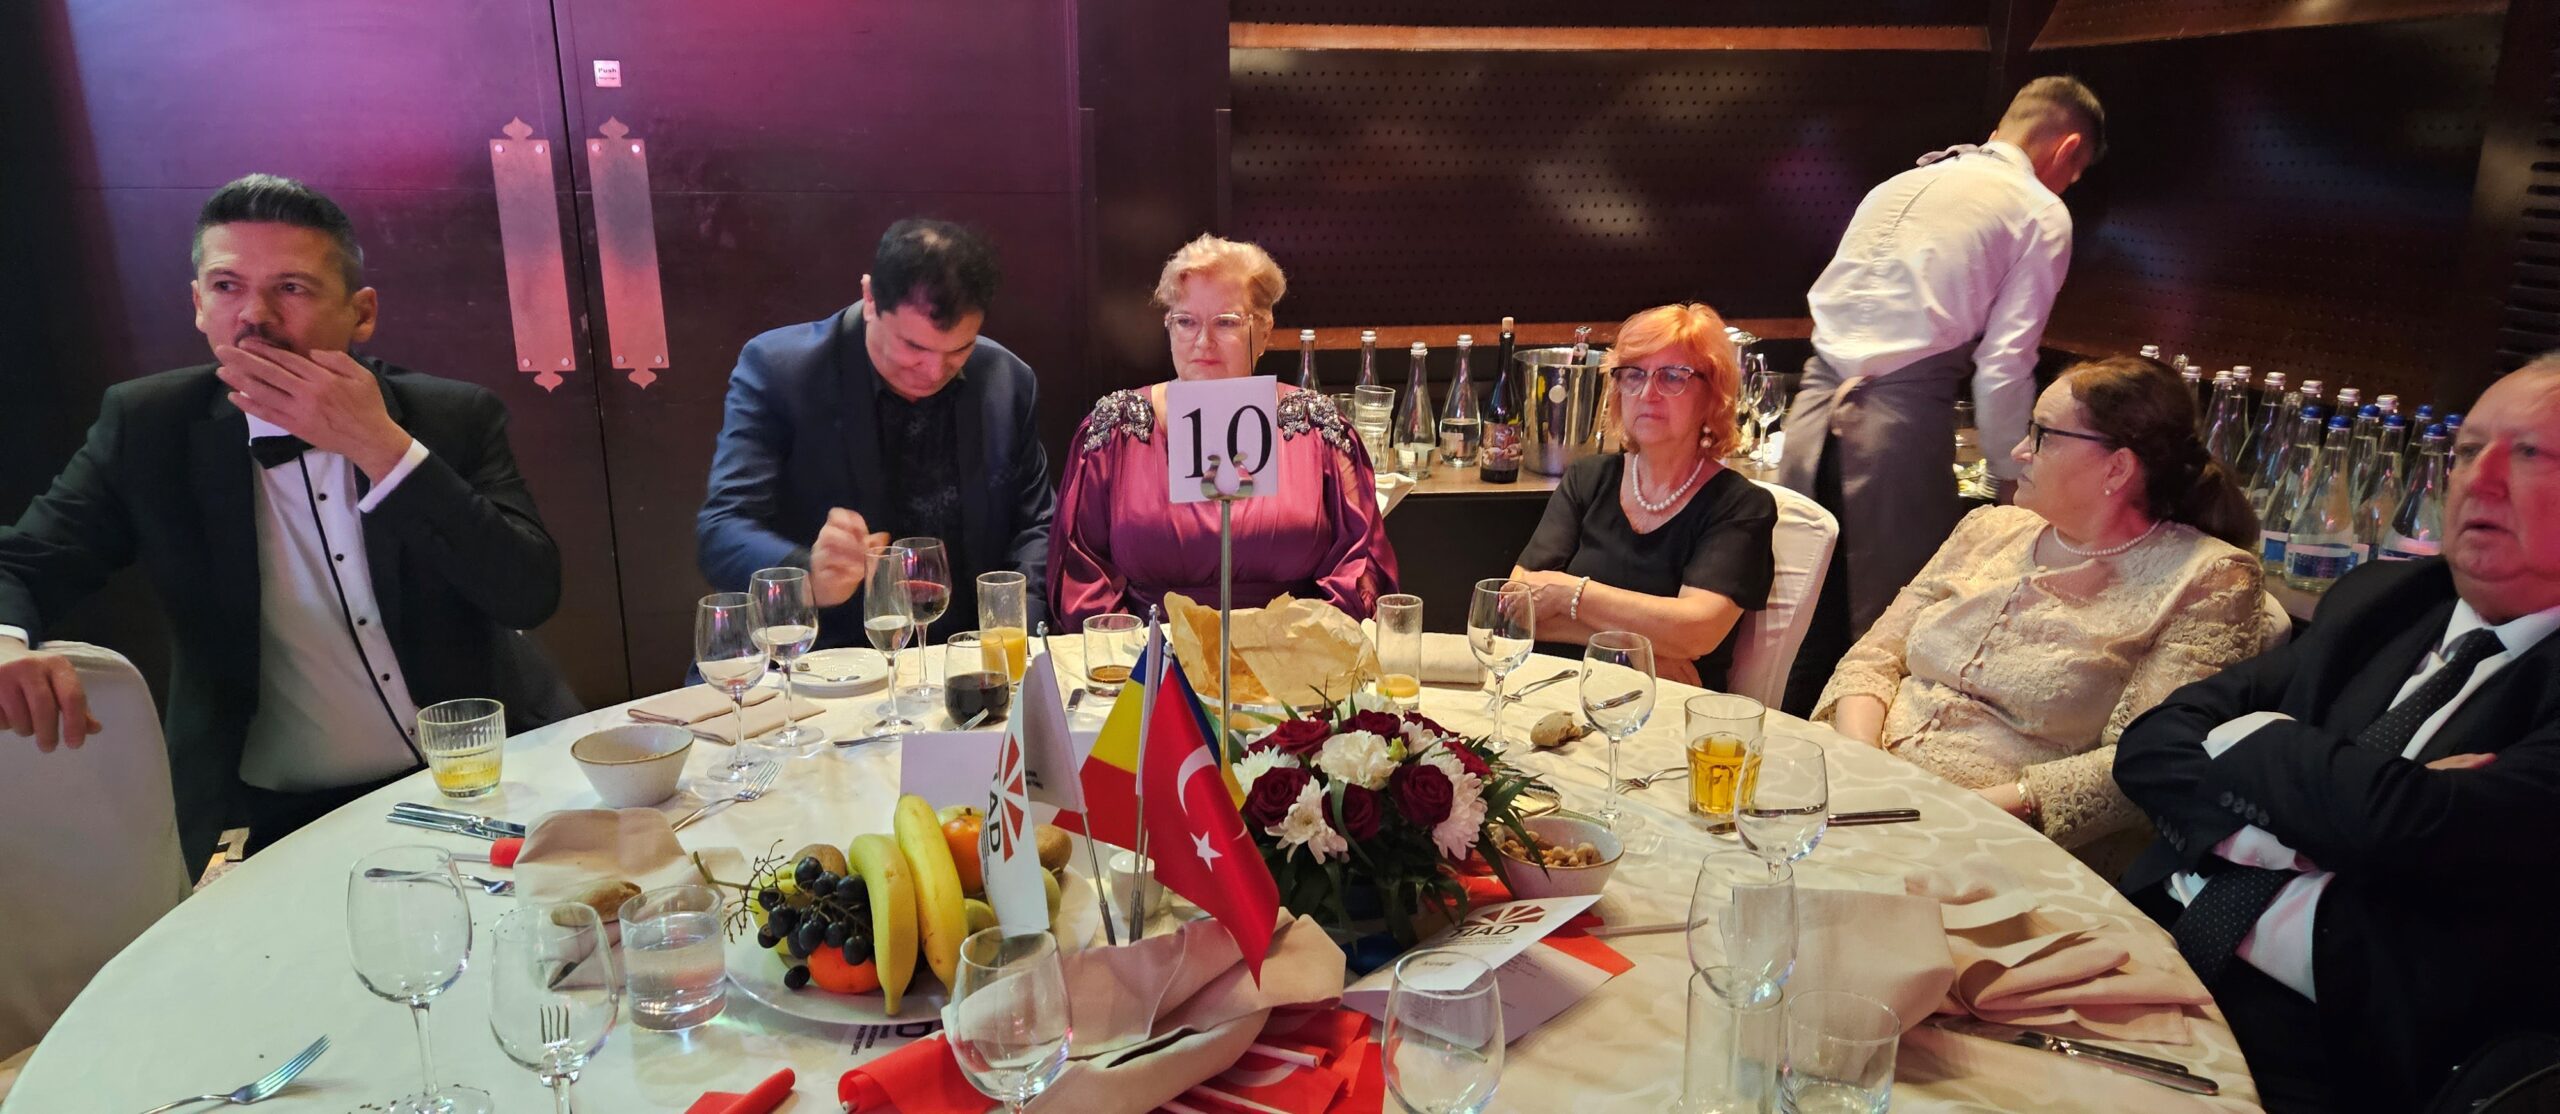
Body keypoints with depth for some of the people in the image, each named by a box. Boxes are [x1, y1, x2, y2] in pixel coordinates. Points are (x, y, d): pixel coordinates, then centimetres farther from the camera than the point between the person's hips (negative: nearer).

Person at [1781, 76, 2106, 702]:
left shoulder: (1899, 184, 23)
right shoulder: (2042, 214, 5)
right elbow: (2004, 366, -3)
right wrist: (2010, 477, 10)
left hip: (1814, 405, 6)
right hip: (1901, 420, -6)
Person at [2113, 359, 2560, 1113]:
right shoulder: (2380, 600, 12)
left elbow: (2410, 829, -21)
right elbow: (2153, 744, 5)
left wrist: (2247, 739, -3)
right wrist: (2370, 798, -11)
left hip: (2316, 1048, -5)